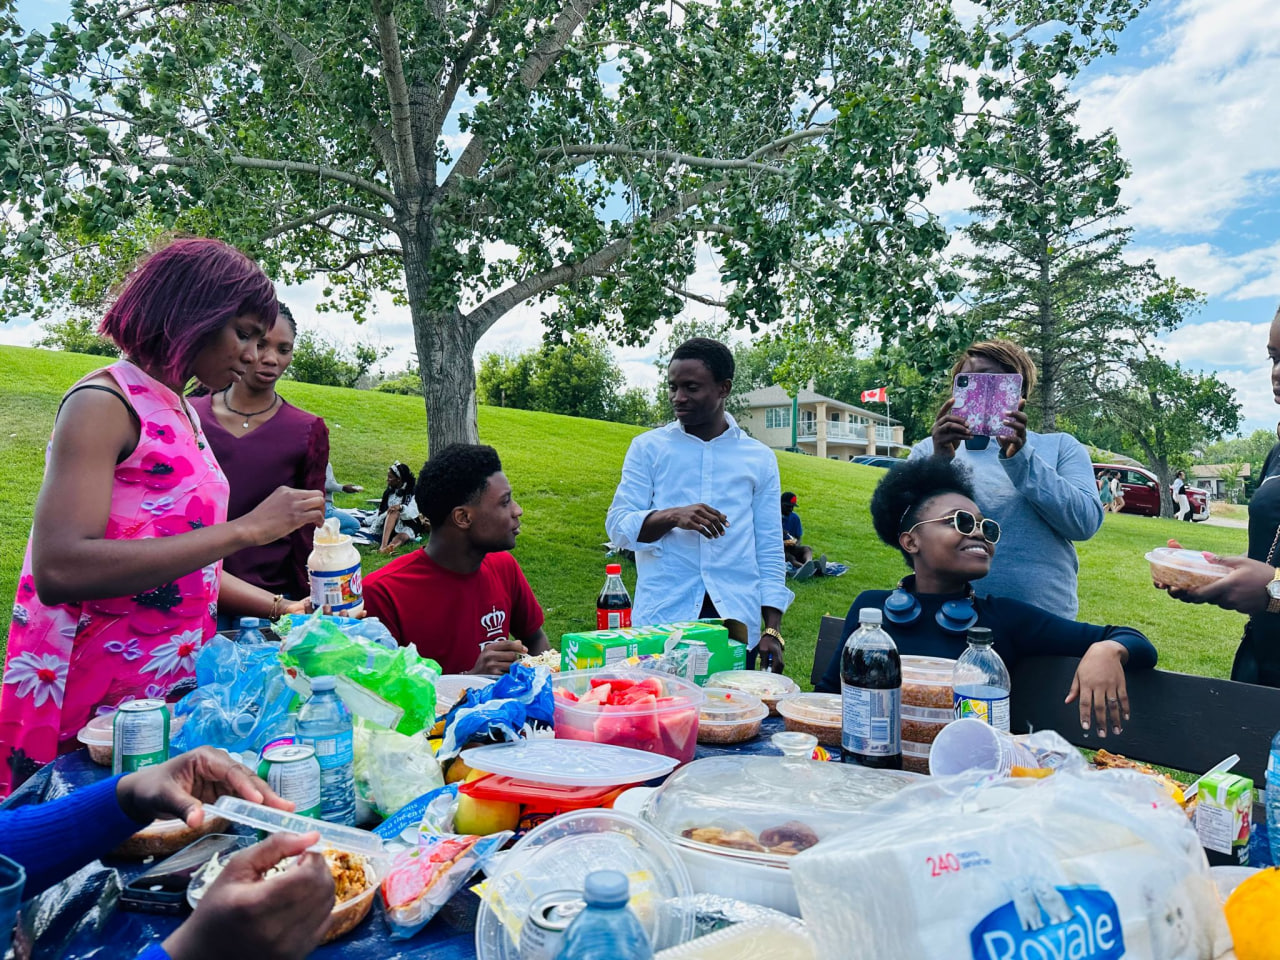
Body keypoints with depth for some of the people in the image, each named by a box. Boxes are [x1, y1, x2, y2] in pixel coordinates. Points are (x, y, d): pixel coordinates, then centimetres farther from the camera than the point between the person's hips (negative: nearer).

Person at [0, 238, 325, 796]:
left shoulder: (179, 413, 11)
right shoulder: (102, 403, -13)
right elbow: (59, 572, -26)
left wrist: (280, 608, 7)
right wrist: (245, 529, -26)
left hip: (172, 691, 7)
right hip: (87, 708, -7)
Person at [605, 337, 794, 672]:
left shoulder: (759, 458, 9)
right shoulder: (647, 448, 6)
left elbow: (770, 550, 8)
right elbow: (619, 526, -1)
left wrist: (773, 630, 2)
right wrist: (672, 516, -19)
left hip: (736, 620, 1)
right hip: (661, 619, -1)